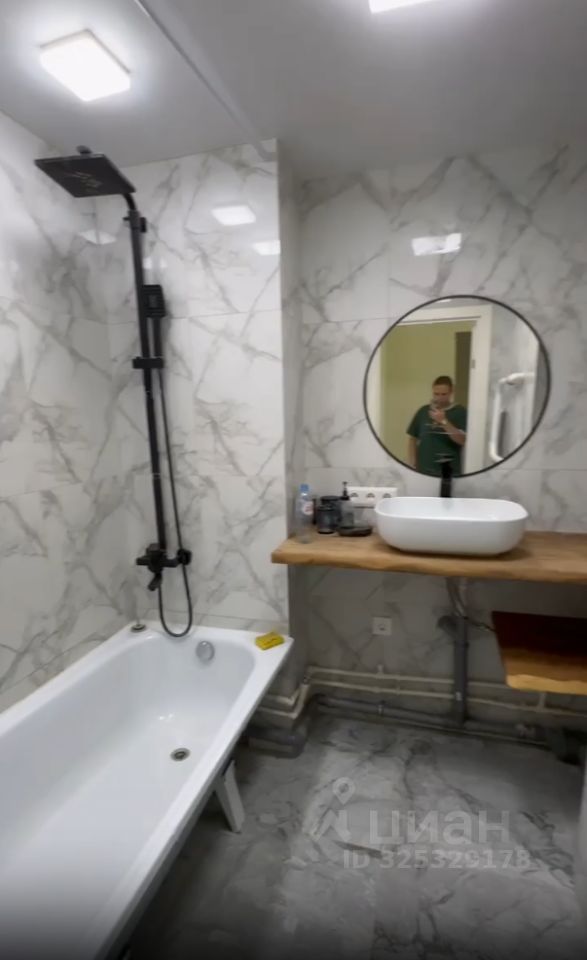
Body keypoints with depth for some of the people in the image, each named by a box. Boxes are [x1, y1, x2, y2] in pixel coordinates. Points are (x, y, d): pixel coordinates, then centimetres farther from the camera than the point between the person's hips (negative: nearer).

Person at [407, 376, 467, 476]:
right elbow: (413, 439, 11)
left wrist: (444, 422, -19)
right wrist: (412, 465, 2)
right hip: (423, 472, 3)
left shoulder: (460, 412, -1)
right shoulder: (423, 411, 7)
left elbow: (463, 440, -11)